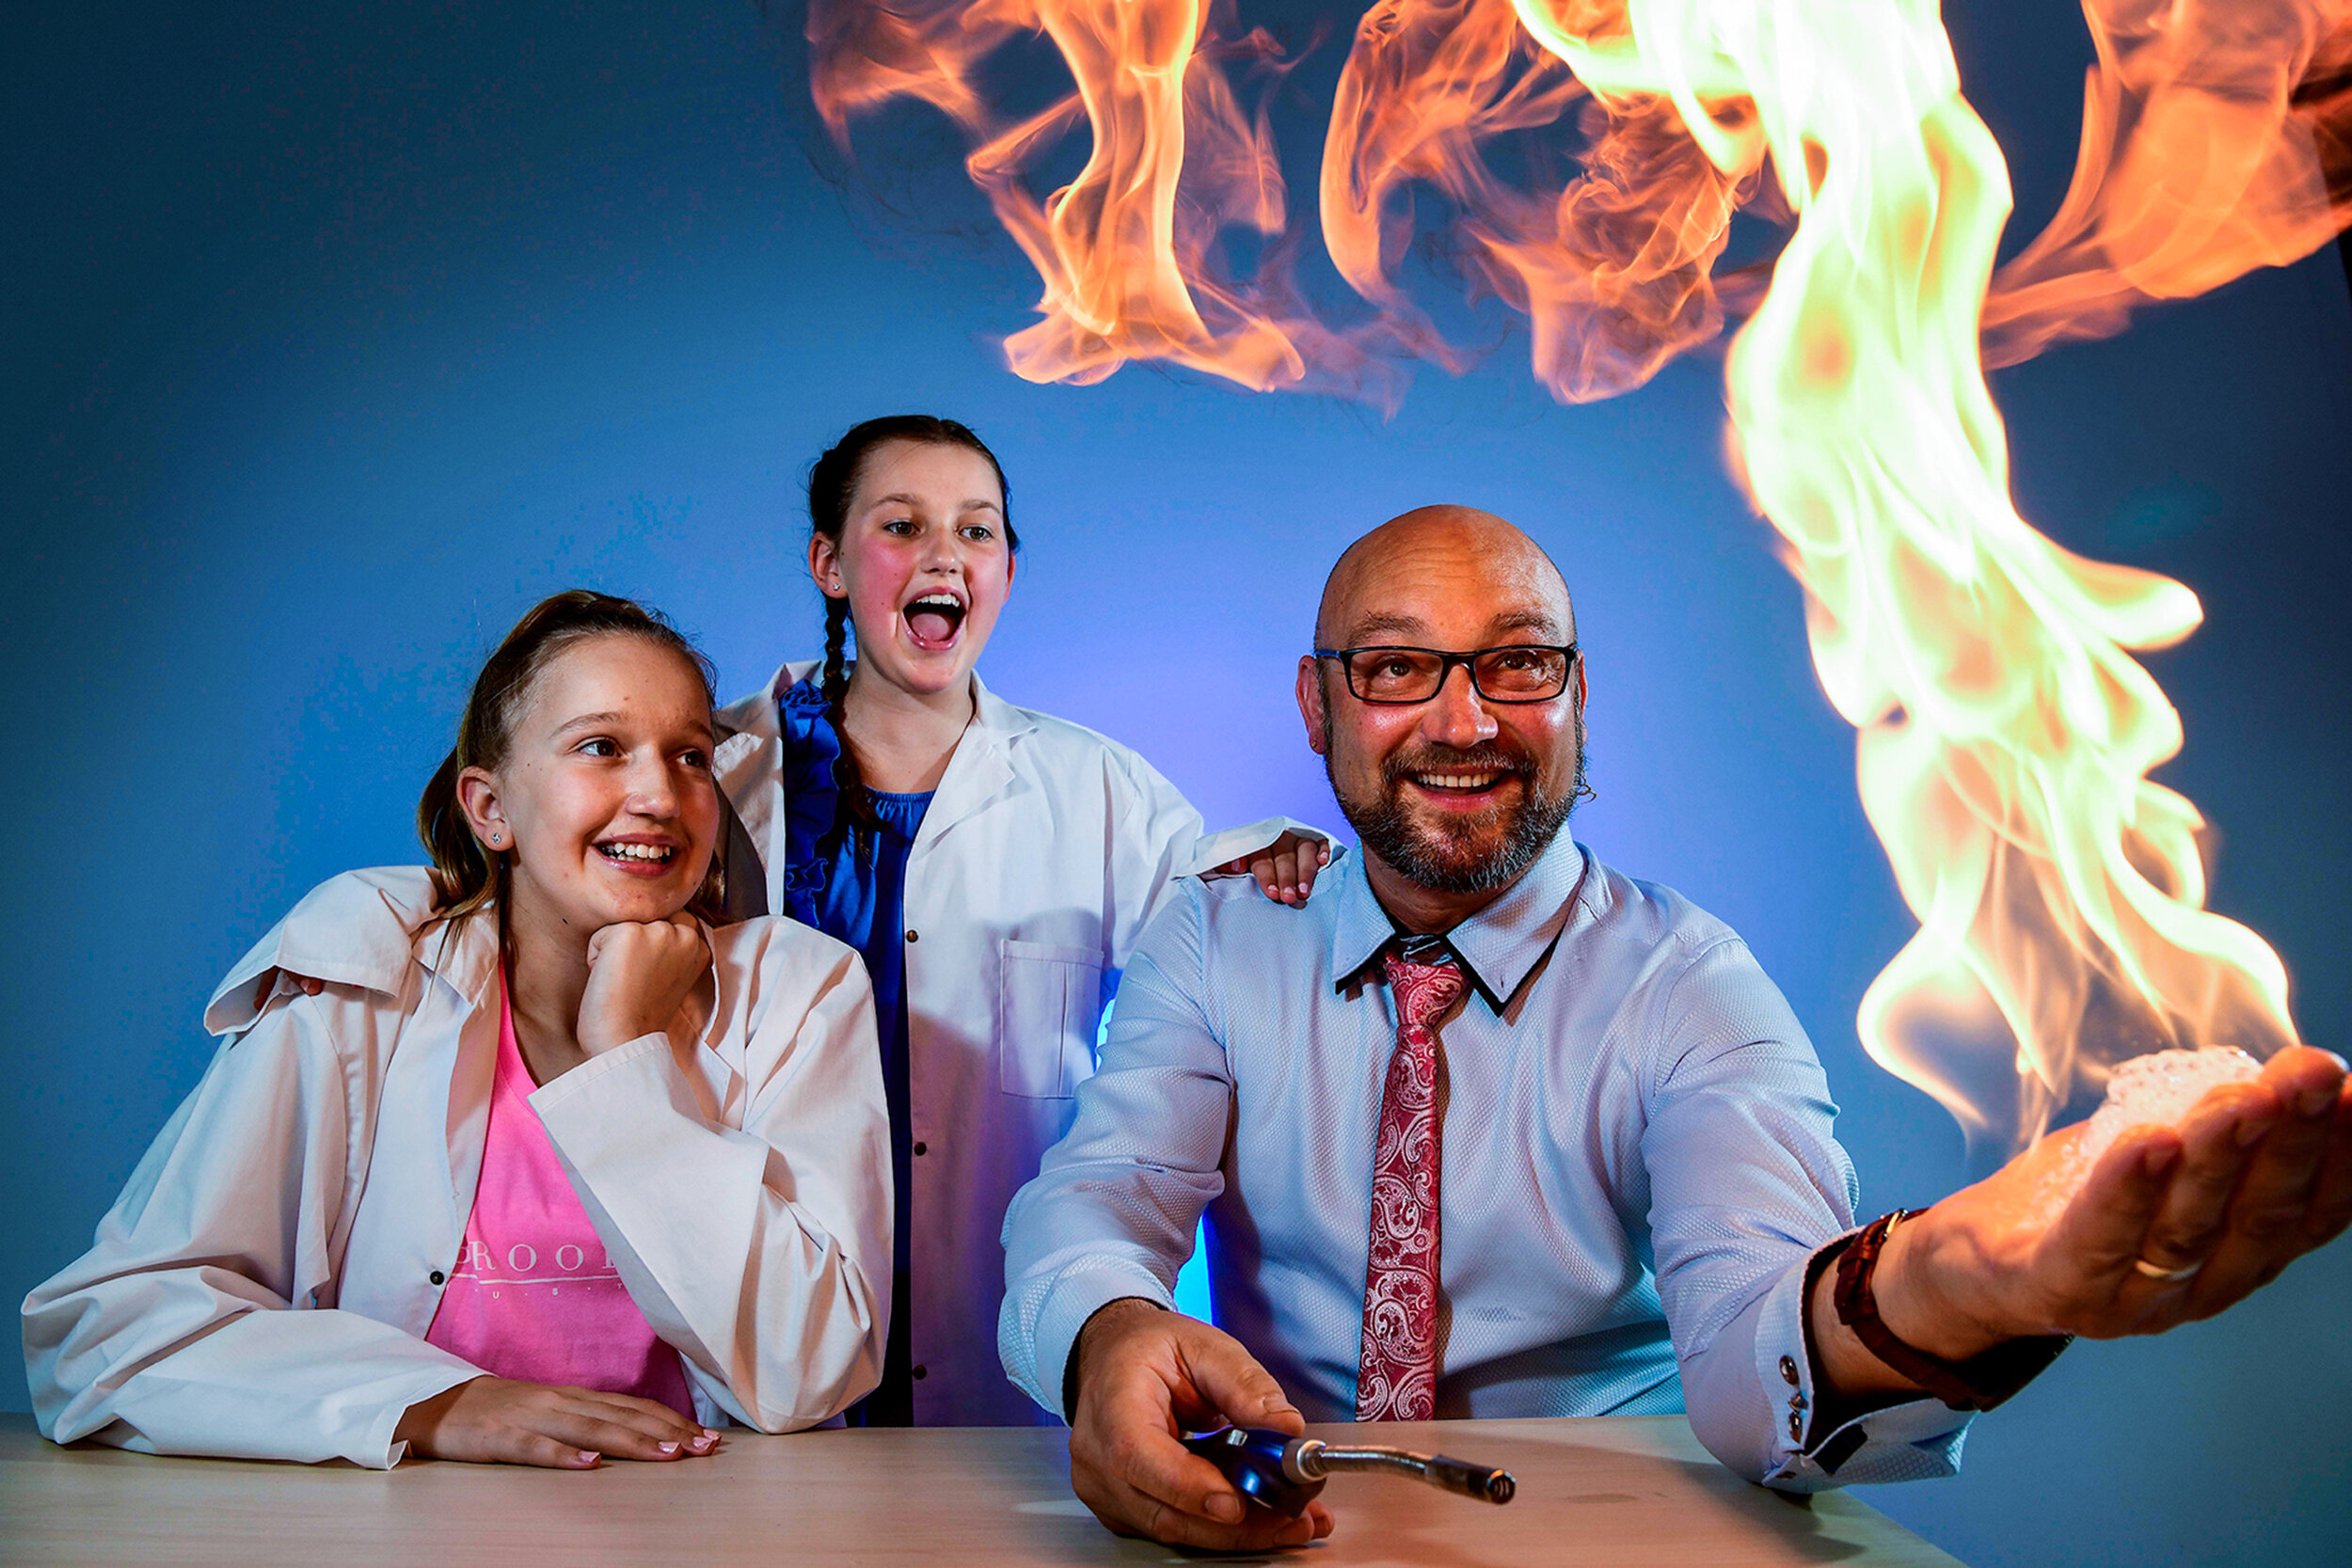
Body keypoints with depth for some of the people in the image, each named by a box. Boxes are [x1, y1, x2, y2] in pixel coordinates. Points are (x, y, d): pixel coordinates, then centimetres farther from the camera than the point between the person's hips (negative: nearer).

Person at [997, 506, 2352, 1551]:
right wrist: (1111, 1333, -35)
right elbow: (1096, 1196, -11)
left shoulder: (1692, 986, -5)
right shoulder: (1215, 944, 2)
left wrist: (1920, 1294, -45)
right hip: (1276, 1526, 3)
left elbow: (1748, 1344, -21)